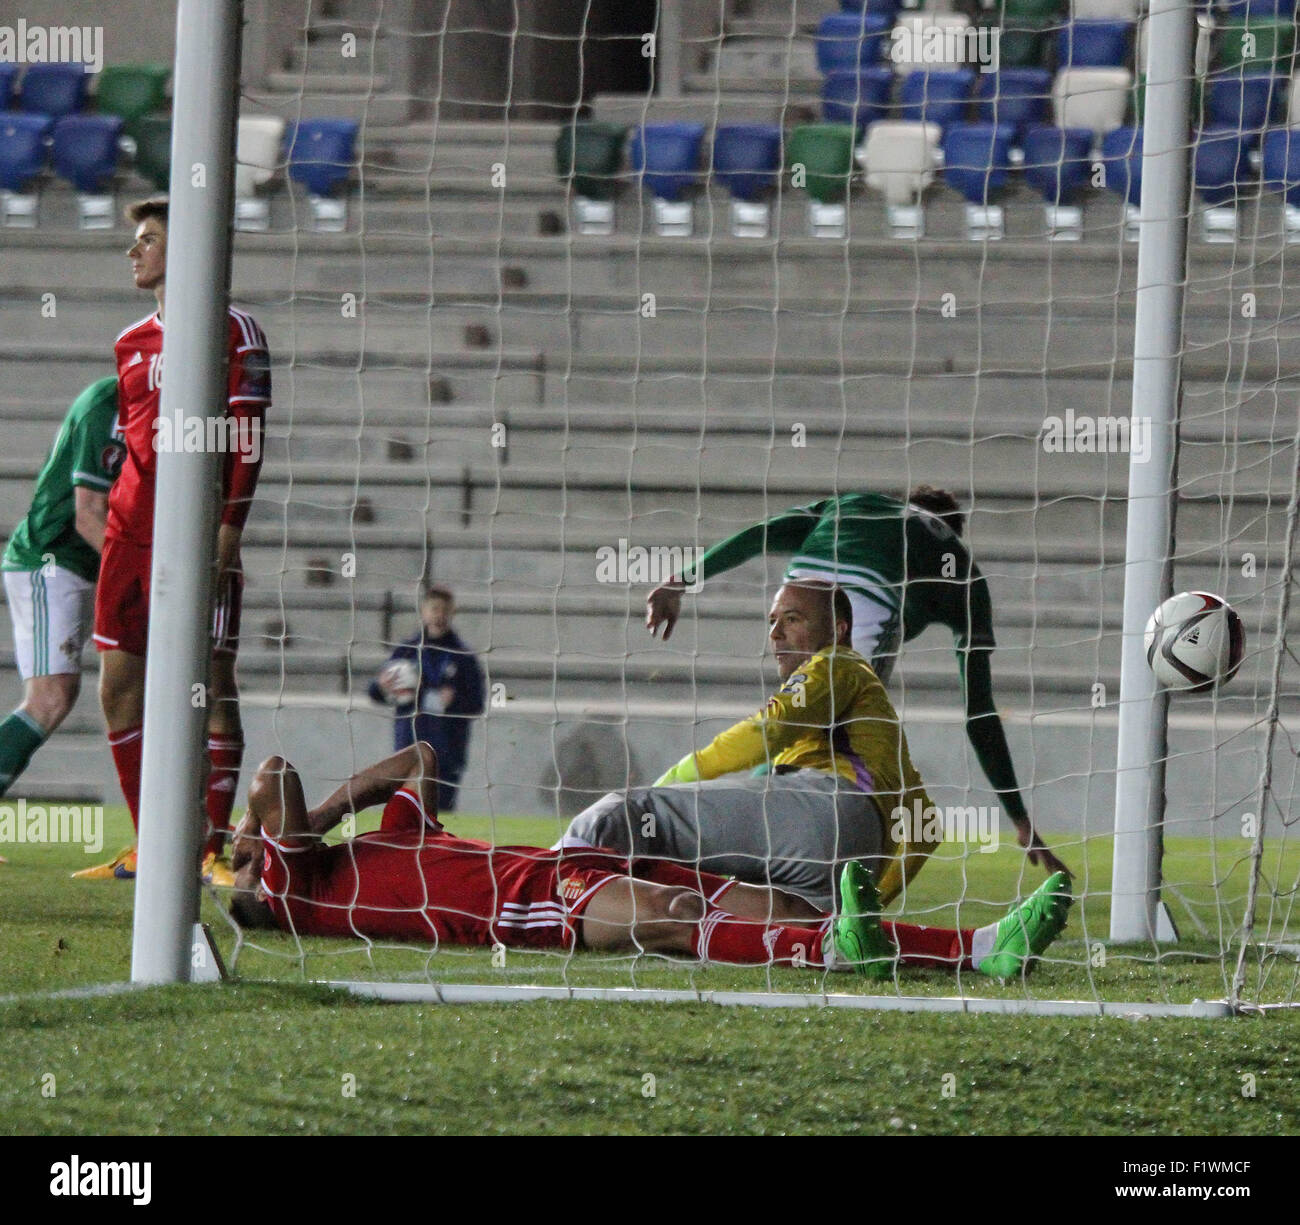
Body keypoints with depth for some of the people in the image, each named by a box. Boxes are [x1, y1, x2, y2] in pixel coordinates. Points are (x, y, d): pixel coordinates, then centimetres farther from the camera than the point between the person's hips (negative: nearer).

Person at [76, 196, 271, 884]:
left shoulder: (233, 331, -1)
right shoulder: (132, 344, 18)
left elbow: (247, 439, -7)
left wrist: (227, 528, -14)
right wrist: (115, 525, 18)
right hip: (132, 534, 7)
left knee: (210, 680, -8)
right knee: (118, 684, 3)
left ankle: (213, 848, -7)